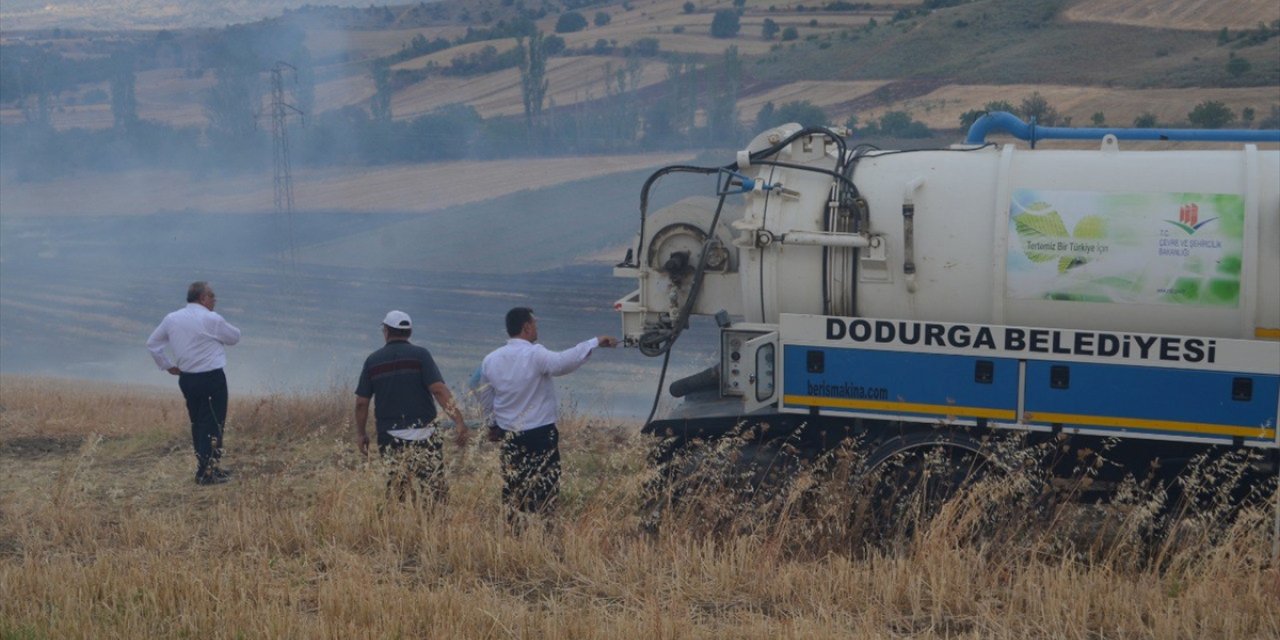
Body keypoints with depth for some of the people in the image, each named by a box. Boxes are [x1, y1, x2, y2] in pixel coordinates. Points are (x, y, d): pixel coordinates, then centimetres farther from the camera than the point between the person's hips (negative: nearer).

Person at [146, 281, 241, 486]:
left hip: (186, 378, 7)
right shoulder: (212, 320, -12)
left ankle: (204, 467, 25)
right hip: (212, 377, -7)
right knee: (213, 424, -2)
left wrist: (167, 365, 17)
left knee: (197, 423, 17)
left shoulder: (171, 319, 6)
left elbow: (152, 343, 12)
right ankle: (206, 473, -5)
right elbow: (235, 337, 1)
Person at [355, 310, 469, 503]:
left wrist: (361, 433, 19)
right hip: (422, 436, -3)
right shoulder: (420, 355, -3)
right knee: (436, 491, -1)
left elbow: (361, 402, 6)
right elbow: (439, 390, -13)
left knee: (395, 495, 9)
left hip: (389, 439, 3)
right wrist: (459, 420, -13)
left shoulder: (373, 360, 6)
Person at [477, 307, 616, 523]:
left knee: (513, 491, 11)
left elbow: (486, 400, 15)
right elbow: (564, 361, -37)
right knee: (545, 490, 4)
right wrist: (595, 342, -35)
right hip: (541, 435, -5)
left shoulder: (490, 360, 2)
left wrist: (493, 425, 30)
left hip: (510, 438, 5)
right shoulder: (535, 355, -18)